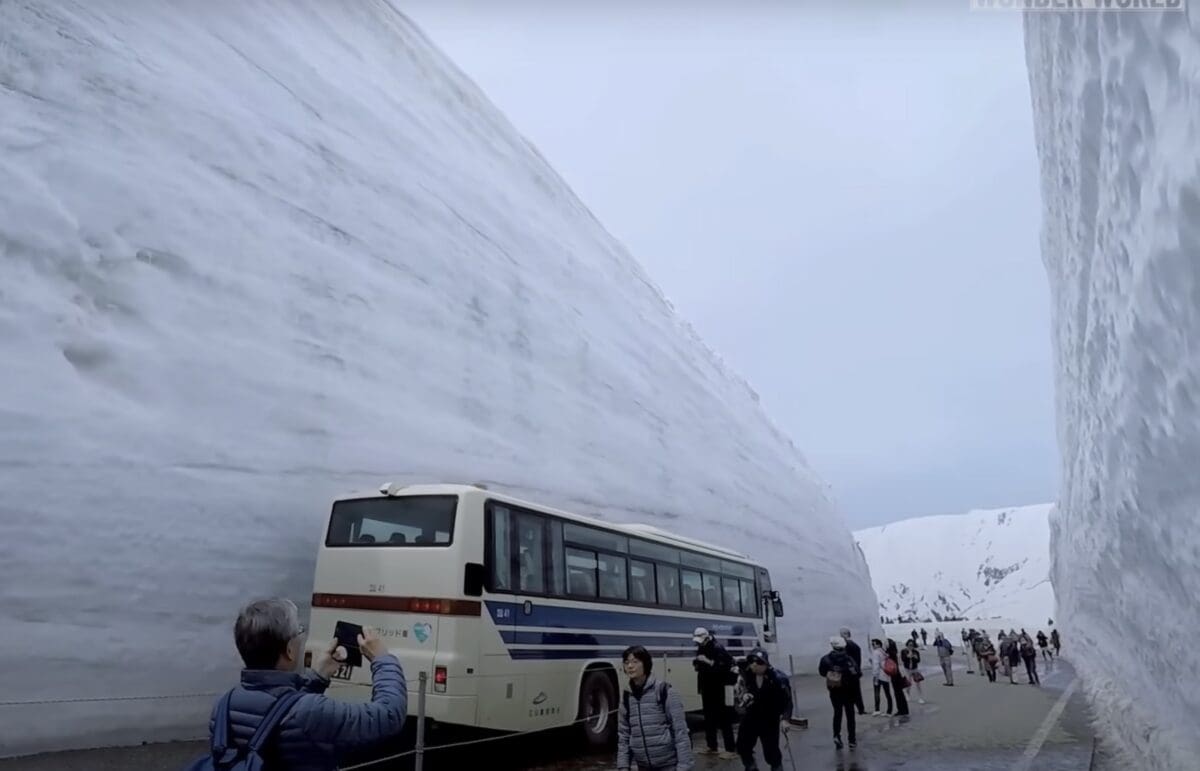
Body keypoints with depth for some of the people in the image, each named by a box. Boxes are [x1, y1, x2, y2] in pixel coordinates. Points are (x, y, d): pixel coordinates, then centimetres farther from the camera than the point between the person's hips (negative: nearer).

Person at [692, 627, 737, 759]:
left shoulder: (717, 648, -16)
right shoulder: (701, 648, 9)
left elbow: (725, 665, -28)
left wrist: (708, 661, -32)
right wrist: (696, 662, -1)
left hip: (716, 686, -8)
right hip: (705, 685, 8)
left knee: (722, 716, -6)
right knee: (708, 716, 15)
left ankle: (730, 749, -3)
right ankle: (711, 746, 26)